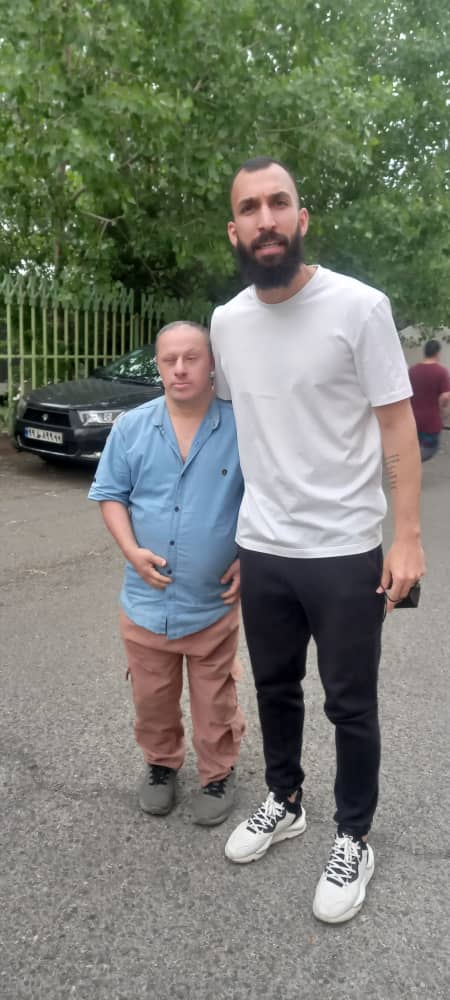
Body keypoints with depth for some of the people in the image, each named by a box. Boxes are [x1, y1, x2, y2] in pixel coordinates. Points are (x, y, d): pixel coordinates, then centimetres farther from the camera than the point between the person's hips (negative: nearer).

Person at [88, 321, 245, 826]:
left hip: (214, 602, -2)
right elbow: (110, 494, 5)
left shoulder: (242, 426, -9)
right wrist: (132, 550, -10)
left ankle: (219, 774, 38)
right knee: (151, 700, 19)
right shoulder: (131, 427, -2)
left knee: (215, 703, 15)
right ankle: (160, 764, 44)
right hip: (146, 599, 2)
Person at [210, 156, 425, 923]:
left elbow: (397, 425, -9)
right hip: (261, 551, 5)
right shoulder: (225, 322, 4)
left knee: (350, 705, 10)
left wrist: (407, 536, -13)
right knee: (275, 687, 21)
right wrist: (230, 528, 15)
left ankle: (353, 839, 32)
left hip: (345, 552, -4)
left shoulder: (359, 306, -11)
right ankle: (284, 803, 44)